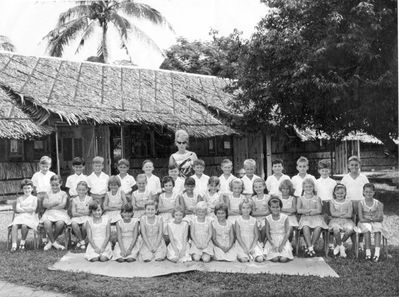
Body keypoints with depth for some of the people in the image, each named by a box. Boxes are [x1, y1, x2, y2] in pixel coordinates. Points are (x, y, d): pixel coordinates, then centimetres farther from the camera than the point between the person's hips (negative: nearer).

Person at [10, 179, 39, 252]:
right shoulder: (19, 199, 22)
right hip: (19, 216, 3)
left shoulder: (34, 198, 13)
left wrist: (22, 208, 1)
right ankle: (14, 245, -35)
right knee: (14, 225, -31)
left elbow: (33, 209, -3)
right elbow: (17, 209, 6)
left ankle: (22, 242, -12)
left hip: (30, 217, -3)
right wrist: (27, 209, -4)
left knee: (24, 225, -36)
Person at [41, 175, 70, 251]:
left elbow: (63, 205, -6)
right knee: (47, 223, -34)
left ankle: (51, 241, -8)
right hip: (49, 213, 1)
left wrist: (51, 206, -6)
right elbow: (44, 204, 1)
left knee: (60, 223, -35)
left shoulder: (63, 194, 10)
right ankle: (54, 242, -14)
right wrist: (56, 202, -8)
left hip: (60, 213, -1)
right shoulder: (48, 194, 16)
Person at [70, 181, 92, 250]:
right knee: (74, 224, -33)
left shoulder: (89, 199, 3)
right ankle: (81, 241, -14)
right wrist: (83, 213, -8)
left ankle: (80, 240, -5)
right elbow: (73, 213, -1)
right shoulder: (74, 200, 8)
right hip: (76, 217, 1)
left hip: (86, 217, -1)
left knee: (85, 224, -35)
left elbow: (88, 212, -5)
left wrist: (78, 211, -6)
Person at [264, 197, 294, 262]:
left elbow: (287, 232, -5)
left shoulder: (284, 217, -6)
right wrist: (272, 244, -12)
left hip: (283, 240, 0)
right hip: (272, 241, 0)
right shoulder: (268, 218, -3)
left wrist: (282, 244, -14)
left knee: (283, 259, -22)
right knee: (274, 259, -23)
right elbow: (267, 233, 0)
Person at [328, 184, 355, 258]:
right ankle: (341, 247, -15)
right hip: (335, 221, -1)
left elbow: (349, 215, -3)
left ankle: (338, 245, -9)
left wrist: (338, 214, -9)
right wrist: (344, 213, -8)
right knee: (336, 229, -36)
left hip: (346, 220, 1)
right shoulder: (332, 202, 8)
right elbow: (333, 213, -5)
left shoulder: (348, 202, 8)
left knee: (350, 229, -32)